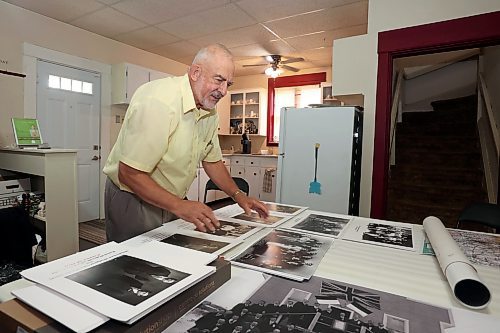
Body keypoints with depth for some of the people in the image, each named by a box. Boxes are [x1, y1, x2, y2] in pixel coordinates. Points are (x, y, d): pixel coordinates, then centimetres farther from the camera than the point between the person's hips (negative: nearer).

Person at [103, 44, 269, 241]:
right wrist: (179, 206, -32)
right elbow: (129, 173, -28)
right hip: (132, 201, -7)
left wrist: (238, 196, 2)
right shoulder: (159, 101, -27)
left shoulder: (210, 111, -1)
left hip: (173, 203, 7)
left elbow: (212, 160, 9)